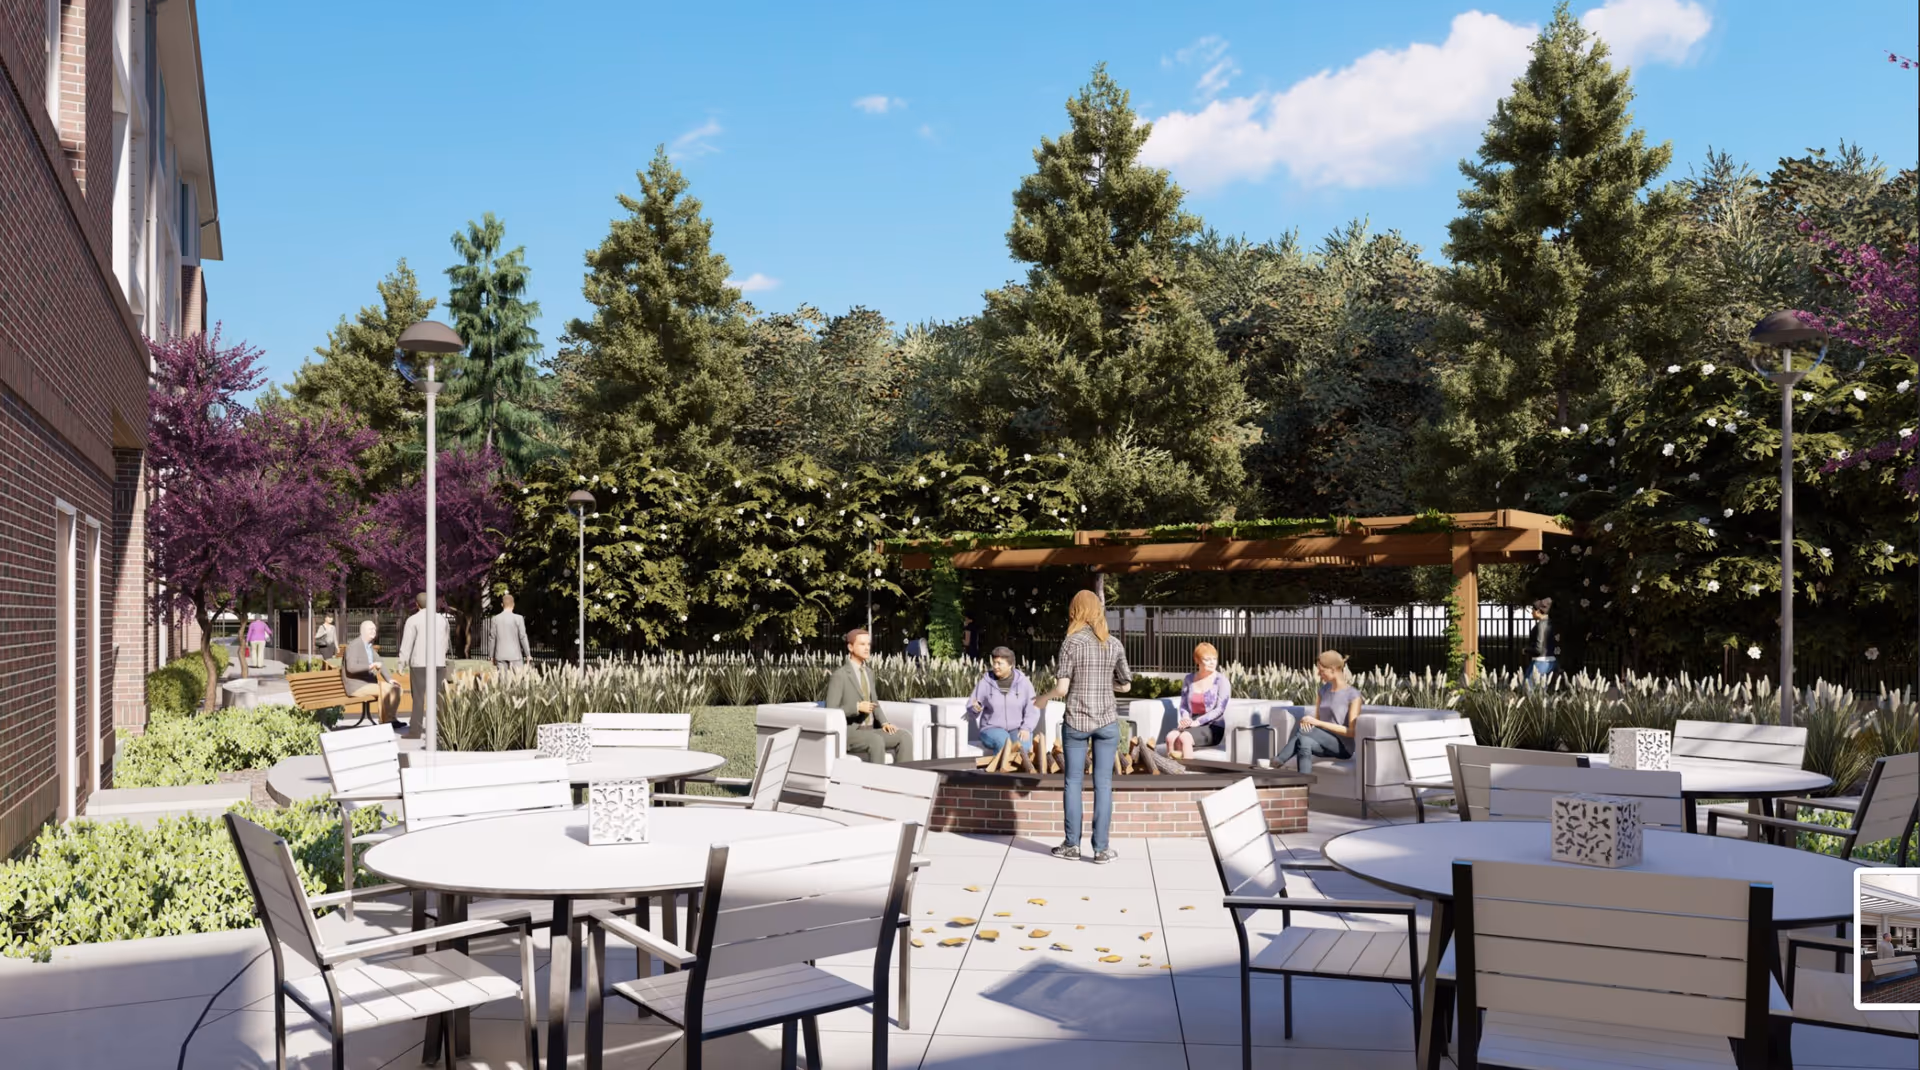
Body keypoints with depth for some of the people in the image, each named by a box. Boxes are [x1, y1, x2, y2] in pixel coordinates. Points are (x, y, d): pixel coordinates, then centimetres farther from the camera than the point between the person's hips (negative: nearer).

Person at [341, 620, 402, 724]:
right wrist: (370, 666, -39)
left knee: (396, 688, -5)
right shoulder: (354, 646, -14)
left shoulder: (370, 647, 14)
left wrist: (389, 680, 3)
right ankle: (384, 721, -18)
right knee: (384, 690, -27)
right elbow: (351, 667, -27)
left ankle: (391, 718, -4)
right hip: (356, 686, -9)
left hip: (369, 682, 9)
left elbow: (379, 664, 18)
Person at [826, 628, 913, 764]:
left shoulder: (868, 673, 15)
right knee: (876, 741, -37)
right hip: (849, 733, -7)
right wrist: (857, 707, -24)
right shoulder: (839, 675, -10)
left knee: (905, 737, -15)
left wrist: (884, 722, 2)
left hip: (870, 731, 7)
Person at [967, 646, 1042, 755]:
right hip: (992, 729, -1)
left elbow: (1032, 710, -2)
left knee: (1022, 745, -33)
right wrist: (976, 708, -22)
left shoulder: (1023, 682, -1)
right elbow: (971, 705, 2)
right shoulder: (985, 682, -2)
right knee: (1004, 742, -35)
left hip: (1017, 729, 1)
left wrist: (1026, 729, -18)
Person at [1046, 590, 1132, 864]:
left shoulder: (1072, 643, -8)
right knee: (1103, 783, 5)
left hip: (1076, 721, -2)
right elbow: (1125, 685, 10)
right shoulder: (1115, 644, 2)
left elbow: (1062, 688, -12)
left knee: (1074, 782, 8)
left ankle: (1072, 845, 13)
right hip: (1107, 721, 2)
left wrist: (1044, 697, 8)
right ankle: (1101, 848, 7)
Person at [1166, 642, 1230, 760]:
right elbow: (1184, 705, 14)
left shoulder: (1221, 680, -2)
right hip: (1192, 725, 4)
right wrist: (1185, 718, -9)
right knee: (1170, 736, -29)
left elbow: (1220, 709, -10)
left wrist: (1197, 722, -18)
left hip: (1213, 727, -4)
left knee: (1184, 737, -33)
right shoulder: (1189, 679, 12)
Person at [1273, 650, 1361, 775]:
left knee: (1302, 729, -28)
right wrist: (1308, 720, -12)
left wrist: (1318, 723, -18)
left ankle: (1276, 762, -23)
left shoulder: (1353, 696, -9)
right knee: (1304, 742, -32)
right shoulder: (1324, 690, 11)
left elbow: (1352, 732, -13)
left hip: (1343, 747, -5)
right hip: (1324, 744, 5)